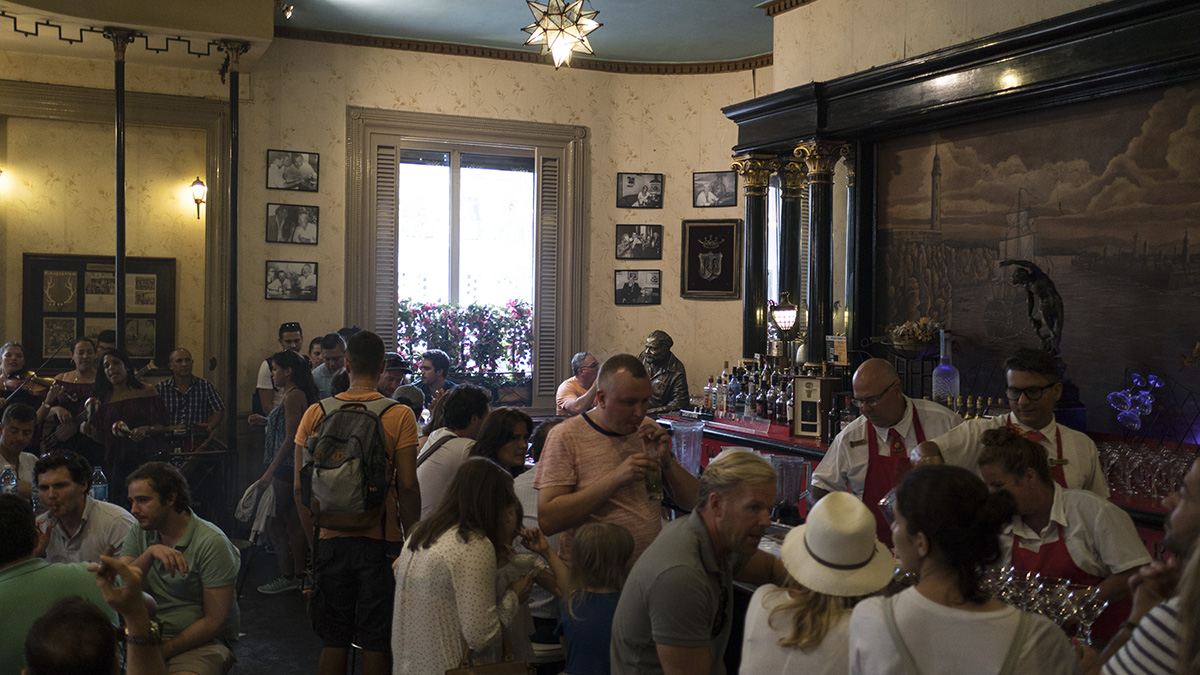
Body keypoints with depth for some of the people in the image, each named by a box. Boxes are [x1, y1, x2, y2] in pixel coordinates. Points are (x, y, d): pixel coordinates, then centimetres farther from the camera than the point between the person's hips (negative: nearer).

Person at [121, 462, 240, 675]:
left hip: (203, 641, -5)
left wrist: (161, 652, -17)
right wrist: (150, 553, -22)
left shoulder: (211, 543, -13)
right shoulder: (139, 533, 5)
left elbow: (214, 621, -13)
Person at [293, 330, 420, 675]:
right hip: (381, 541, -2)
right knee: (377, 642, 7)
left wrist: (313, 536, 14)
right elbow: (407, 486, -11)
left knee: (334, 640, 13)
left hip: (330, 540, 3)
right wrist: (411, 540, 1)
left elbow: (301, 487, 2)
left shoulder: (316, 413, 0)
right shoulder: (400, 415, -8)